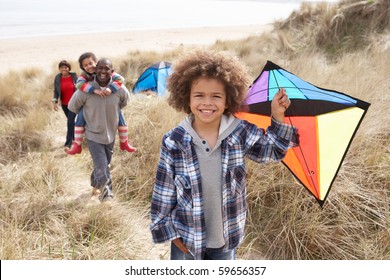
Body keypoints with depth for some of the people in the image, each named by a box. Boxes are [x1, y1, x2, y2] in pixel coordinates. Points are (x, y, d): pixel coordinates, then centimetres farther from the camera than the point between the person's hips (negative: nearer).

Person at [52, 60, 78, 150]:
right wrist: (55, 102, -12)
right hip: (64, 104, 3)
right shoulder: (57, 78, -4)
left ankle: (68, 143, -11)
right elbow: (56, 91, 0)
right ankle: (75, 138, 38)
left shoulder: (74, 76, -8)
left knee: (70, 122, -12)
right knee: (71, 121, 18)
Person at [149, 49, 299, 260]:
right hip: (186, 239, -2)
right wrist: (168, 231, -6)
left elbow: (273, 151, 4)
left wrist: (278, 116, -9)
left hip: (227, 237, 2)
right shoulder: (173, 142, -16)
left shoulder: (241, 133, -11)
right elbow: (163, 192, -9)